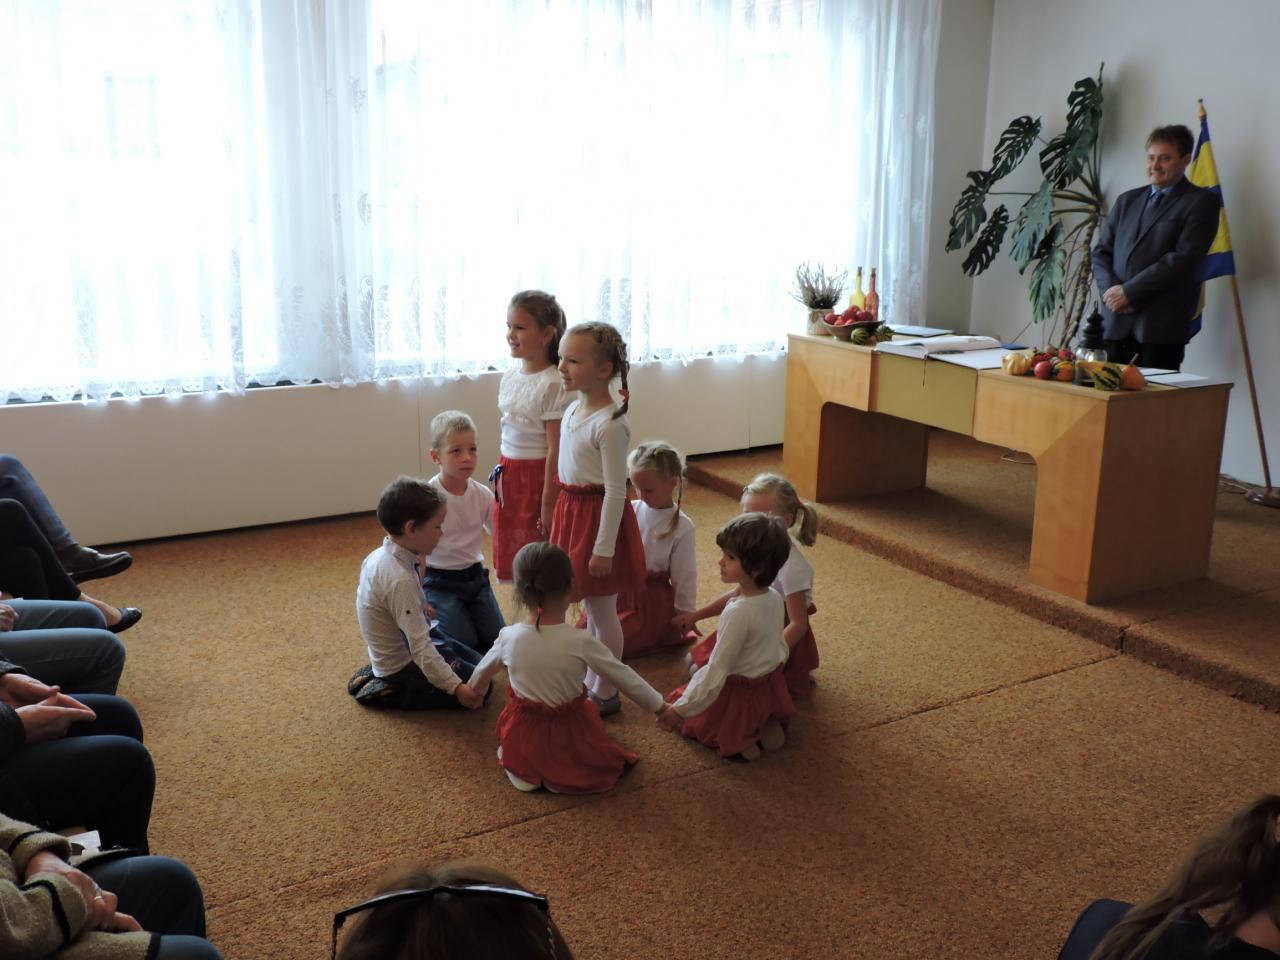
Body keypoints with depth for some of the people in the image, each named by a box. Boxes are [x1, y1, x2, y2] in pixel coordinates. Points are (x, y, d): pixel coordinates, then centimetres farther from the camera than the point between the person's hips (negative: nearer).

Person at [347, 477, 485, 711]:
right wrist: (456, 687, -31)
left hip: (397, 651, 9)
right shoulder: (400, 580, -34)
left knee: (477, 663, 21)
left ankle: (381, 675, 15)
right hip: (402, 666, -9)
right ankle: (389, 692, -2)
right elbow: (420, 648, -33)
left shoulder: (378, 556, -7)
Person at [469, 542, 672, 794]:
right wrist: (661, 707, 5)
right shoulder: (581, 642, -24)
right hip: (570, 741, -2)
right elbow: (625, 677, -12)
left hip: (522, 739, 3)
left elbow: (482, 673, 7)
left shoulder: (509, 637, -14)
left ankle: (522, 768, 11)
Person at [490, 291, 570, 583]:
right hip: (508, 473, 7)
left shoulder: (552, 384, -17)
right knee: (510, 553, 14)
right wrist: (501, 475, 15)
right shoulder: (510, 377, 5)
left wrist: (549, 504, -18)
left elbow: (555, 449, -18)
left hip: (537, 475, -7)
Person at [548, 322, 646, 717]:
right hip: (573, 510, 9)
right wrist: (561, 515, 18)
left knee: (602, 609, 5)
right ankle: (590, 681, 34)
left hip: (599, 515, -8)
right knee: (590, 606, 20)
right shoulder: (573, 409, 4)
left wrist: (604, 548, -20)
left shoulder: (610, 424, -23)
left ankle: (606, 694, 20)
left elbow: (615, 490, -22)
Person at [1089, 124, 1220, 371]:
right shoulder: (1127, 200, 21)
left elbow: (1182, 258, -9)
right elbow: (1101, 251, 15)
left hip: (1162, 325, -5)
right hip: (1116, 322, 5)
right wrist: (1110, 289, -4)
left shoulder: (1201, 202, 2)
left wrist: (1129, 291, -12)